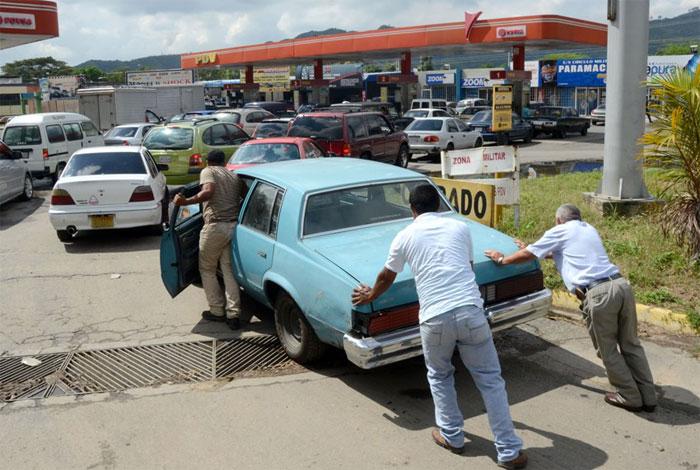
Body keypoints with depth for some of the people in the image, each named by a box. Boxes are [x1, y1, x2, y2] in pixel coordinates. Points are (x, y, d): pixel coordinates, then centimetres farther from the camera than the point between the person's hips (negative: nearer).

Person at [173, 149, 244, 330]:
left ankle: (217, 311, 13)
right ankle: (233, 314, 4)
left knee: (207, 269, 12)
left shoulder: (207, 172, 3)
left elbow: (208, 192, -16)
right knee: (229, 271, 10)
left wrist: (185, 201, -23)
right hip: (234, 226, 5)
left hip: (216, 226, -5)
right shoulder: (234, 176, 21)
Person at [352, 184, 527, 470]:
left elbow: (386, 277, 24)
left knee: (439, 376, 25)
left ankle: (452, 436, 32)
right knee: (490, 380, 11)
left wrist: (369, 296, 45)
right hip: (470, 311, 1)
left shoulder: (406, 236, 10)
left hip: (435, 318, -1)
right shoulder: (460, 227, 14)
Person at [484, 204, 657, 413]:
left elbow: (528, 255, 11)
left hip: (598, 293, -7)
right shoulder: (589, 229, 28)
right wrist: (529, 248, 49)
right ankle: (648, 397, 21)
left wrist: (502, 259, 27)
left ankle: (630, 397, 17)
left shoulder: (559, 231, 9)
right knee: (630, 344, 15)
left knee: (608, 350, 9)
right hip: (621, 284, 7)